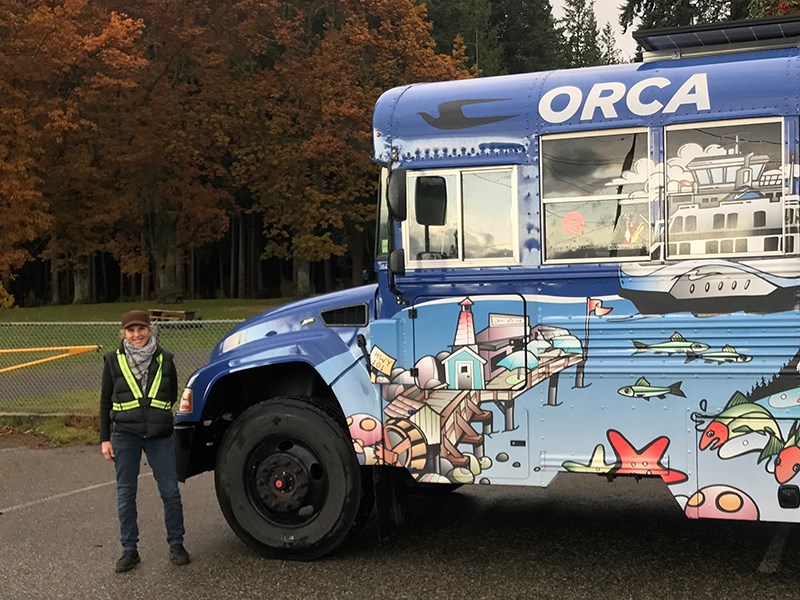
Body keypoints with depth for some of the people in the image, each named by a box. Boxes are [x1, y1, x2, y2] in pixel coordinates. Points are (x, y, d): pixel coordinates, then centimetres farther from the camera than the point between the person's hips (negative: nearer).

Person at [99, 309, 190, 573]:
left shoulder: (165, 360, 2)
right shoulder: (114, 360, 0)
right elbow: (105, 402, 5)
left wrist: (160, 418, 9)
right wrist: (105, 438, 2)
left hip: (159, 435, 0)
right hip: (124, 436, 0)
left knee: (170, 491, 1)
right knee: (126, 494, 8)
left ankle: (176, 544, 16)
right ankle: (129, 549, 19)